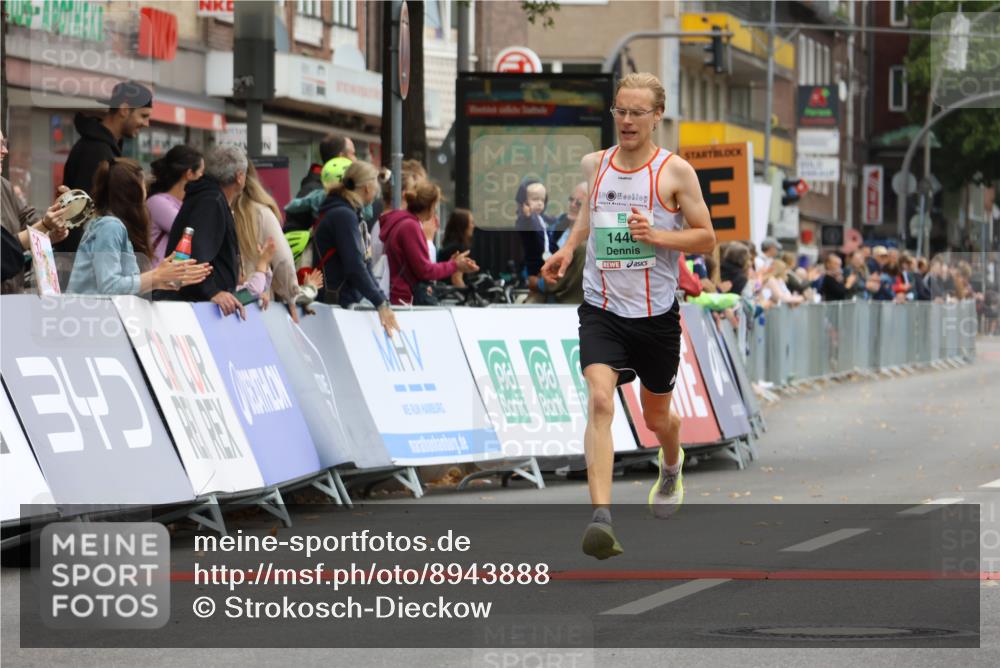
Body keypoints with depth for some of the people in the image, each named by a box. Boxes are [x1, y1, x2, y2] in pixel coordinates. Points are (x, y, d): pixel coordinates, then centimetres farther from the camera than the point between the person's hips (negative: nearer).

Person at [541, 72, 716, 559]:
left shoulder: (675, 172, -7)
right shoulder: (594, 164, 4)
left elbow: (706, 238, -4)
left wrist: (658, 236, -20)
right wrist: (569, 247, 9)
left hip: (656, 315, -1)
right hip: (601, 310, 1)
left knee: (656, 416, 17)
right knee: (600, 401, -22)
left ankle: (672, 466, 56)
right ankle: (601, 519, -31)